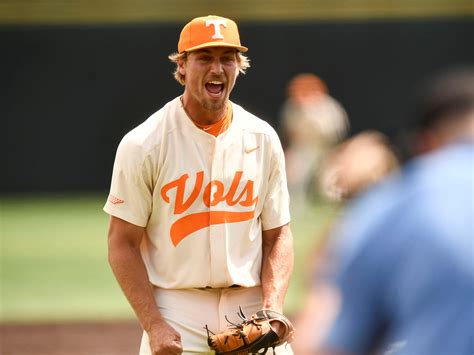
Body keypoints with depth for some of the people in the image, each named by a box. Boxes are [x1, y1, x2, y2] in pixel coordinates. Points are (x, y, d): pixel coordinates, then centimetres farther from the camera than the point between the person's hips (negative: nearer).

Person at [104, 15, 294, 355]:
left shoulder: (263, 139, 6)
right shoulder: (143, 144, -5)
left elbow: (277, 235, 8)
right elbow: (123, 244, -5)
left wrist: (273, 308, -7)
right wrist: (154, 325, -14)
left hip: (250, 307, 3)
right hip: (176, 313, -3)